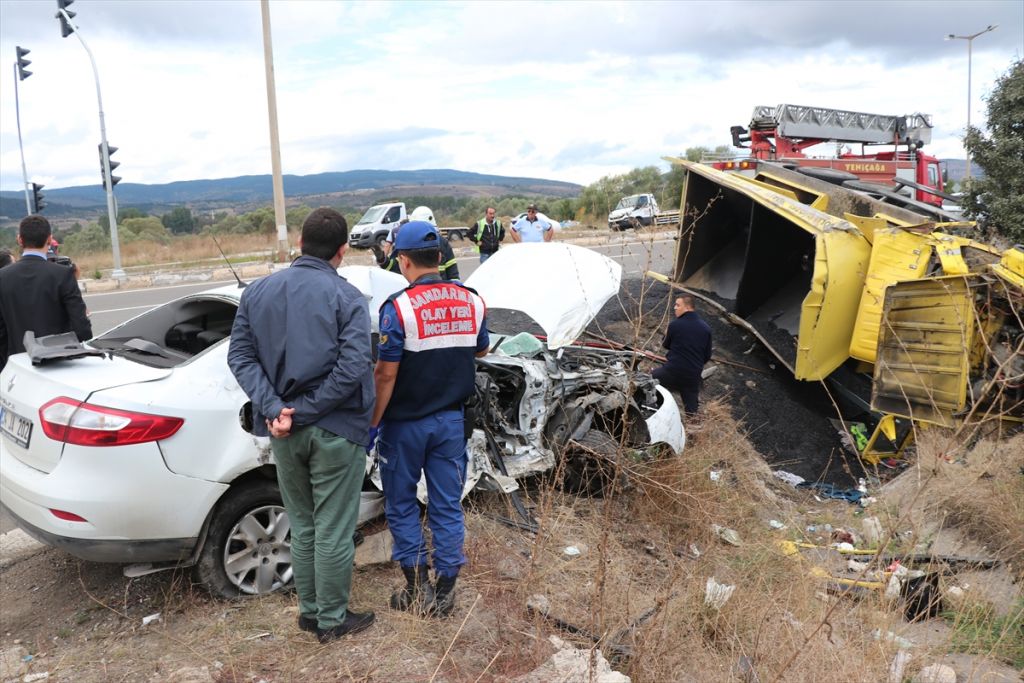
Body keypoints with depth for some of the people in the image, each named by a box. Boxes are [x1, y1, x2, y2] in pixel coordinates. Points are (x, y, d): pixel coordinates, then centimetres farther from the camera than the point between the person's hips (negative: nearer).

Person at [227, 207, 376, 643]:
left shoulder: (257, 292, 4)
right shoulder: (346, 297, -11)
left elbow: (241, 356, 0)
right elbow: (354, 368, -20)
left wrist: (275, 409, -9)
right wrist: (304, 412, -14)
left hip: (283, 433, 5)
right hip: (335, 431, -5)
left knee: (302, 526, 20)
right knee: (333, 531, 8)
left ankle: (309, 611, 33)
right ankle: (332, 620, 22)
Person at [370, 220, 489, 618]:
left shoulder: (399, 307, -17)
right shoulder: (471, 301, -1)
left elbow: (385, 375, -17)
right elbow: (480, 351, 14)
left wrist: (373, 424, -8)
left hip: (406, 423, -4)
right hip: (450, 420, 4)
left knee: (401, 506, 13)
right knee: (447, 506, 12)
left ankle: (418, 589, 17)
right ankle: (445, 592, 19)